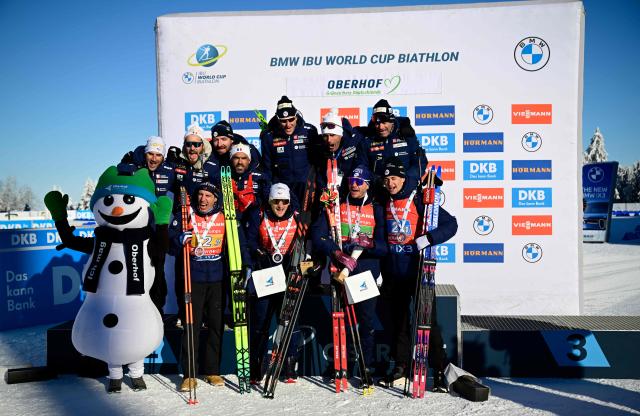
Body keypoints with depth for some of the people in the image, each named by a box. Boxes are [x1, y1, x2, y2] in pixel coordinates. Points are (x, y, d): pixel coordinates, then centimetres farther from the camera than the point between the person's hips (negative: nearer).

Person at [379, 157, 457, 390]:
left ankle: (440, 368, 8)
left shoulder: (419, 200, -9)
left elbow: (451, 224, -12)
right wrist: (382, 269, 18)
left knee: (428, 320, -3)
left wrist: (428, 239, -26)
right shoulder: (386, 203, 8)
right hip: (394, 272, 6)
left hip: (418, 269, -5)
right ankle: (401, 366, 24)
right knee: (398, 320, 12)